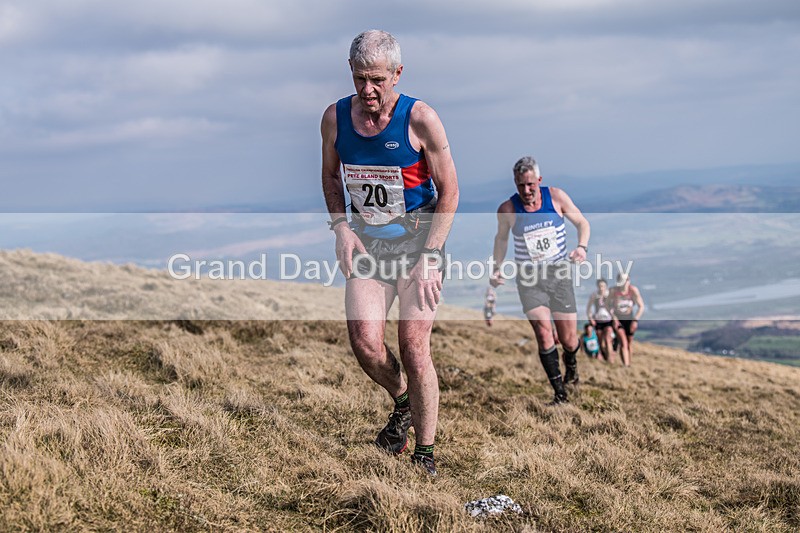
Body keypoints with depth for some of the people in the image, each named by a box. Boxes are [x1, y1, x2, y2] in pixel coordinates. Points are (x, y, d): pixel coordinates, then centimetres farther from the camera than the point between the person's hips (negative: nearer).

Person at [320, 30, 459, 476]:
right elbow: (331, 176, 16)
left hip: (418, 240, -3)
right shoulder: (336, 117, -2)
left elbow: (449, 191, -7)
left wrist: (429, 258, -14)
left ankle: (426, 456, 5)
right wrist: (341, 228, 0)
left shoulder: (420, 119, -13)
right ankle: (402, 402, 21)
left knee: (414, 346, -8)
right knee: (365, 341, -12)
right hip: (367, 242, 3)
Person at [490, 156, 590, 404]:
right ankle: (560, 391, -9)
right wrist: (497, 269, 5)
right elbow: (501, 238, 13)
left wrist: (582, 247, -11)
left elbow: (582, 223, 6)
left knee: (569, 340, 3)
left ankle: (571, 365, 41)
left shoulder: (556, 197, -5)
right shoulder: (507, 210, -6)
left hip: (560, 274, 1)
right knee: (544, 332, -20)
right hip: (529, 278, -1)